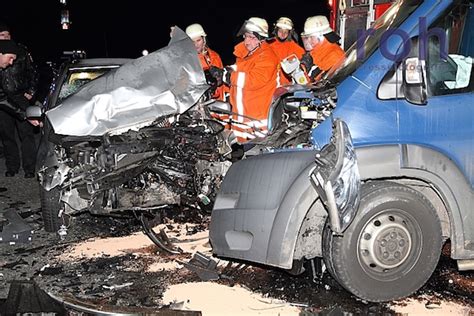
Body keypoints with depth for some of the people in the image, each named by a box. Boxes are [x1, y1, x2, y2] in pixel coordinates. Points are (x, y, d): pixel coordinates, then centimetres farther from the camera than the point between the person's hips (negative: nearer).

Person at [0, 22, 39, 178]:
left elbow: (32, 72, 10)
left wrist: (31, 91, 2)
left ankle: (29, 168, 2)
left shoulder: (21, 51, 3)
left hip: (21, 98, -1)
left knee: (26, 133, -3)